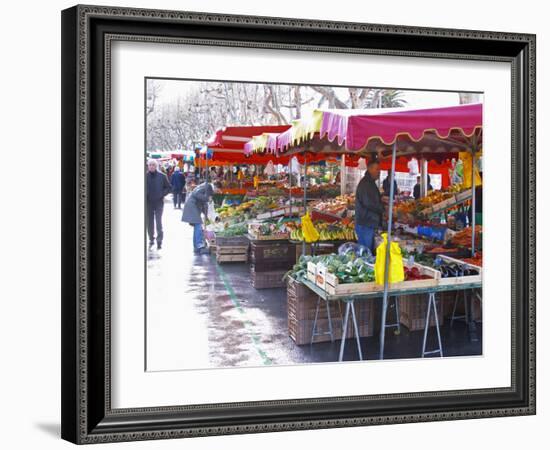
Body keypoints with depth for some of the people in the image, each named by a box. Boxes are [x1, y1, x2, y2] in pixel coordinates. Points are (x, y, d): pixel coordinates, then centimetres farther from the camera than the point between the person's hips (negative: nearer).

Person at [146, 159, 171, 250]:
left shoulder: (162, 176, -3)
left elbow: (169, 187, 4)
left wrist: (162, 194, -7)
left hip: (159, 202, -2)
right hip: (148, 202, 2)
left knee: (158, 221, -9)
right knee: (149, 222, 7)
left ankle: (159, 241, -6)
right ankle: (151, 239, 18)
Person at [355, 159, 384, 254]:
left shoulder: (371, 183, 17)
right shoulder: (365, 184, -16)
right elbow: (369, 203, -25)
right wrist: (383, 208, -13)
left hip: (370, 223, 10)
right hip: (365, 224, -10)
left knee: (370, 250, 14)